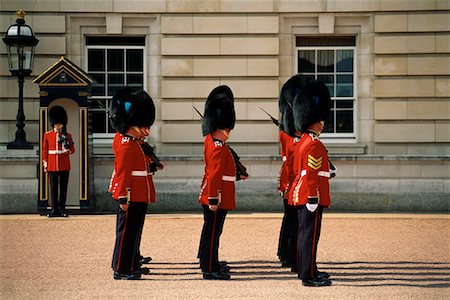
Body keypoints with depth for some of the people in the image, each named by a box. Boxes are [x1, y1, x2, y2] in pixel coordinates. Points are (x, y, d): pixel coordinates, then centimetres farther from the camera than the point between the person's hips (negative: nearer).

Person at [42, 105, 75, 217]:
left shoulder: (67, 136, 6)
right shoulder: (47, 135, 6)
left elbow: (72, 150, 8)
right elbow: (44, 150, 8)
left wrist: (67, 150, -14)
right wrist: (45, 163, 2)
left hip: (64, 166, 0)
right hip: (52, 166, 0)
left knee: (63, 188, 3)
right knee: (53, 188, 1)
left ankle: (62, 209, 8)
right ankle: (54, 209, 4)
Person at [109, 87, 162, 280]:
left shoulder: (137, 143, 14)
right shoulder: (126, 145, -16)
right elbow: (122, 172, -19)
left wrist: (152, 167, 6)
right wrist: (123, 198, -21)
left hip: (140, 197, 10)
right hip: (131, 197, -10)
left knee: (135, 231, 17)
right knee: (126, 231, -5)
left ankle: (133, 264, 27)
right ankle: (121, 270, -1)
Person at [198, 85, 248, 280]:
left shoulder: (210, 140, 7)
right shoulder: (219, 149, -20)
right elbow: (213, 175, -24)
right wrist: (213, 200, -26)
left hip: (214, 198, 10)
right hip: (217, 198, -10)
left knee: (211, 229, 18)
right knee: (213, 231, -5)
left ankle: (210, 262, 30)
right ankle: (210, 269, 0)